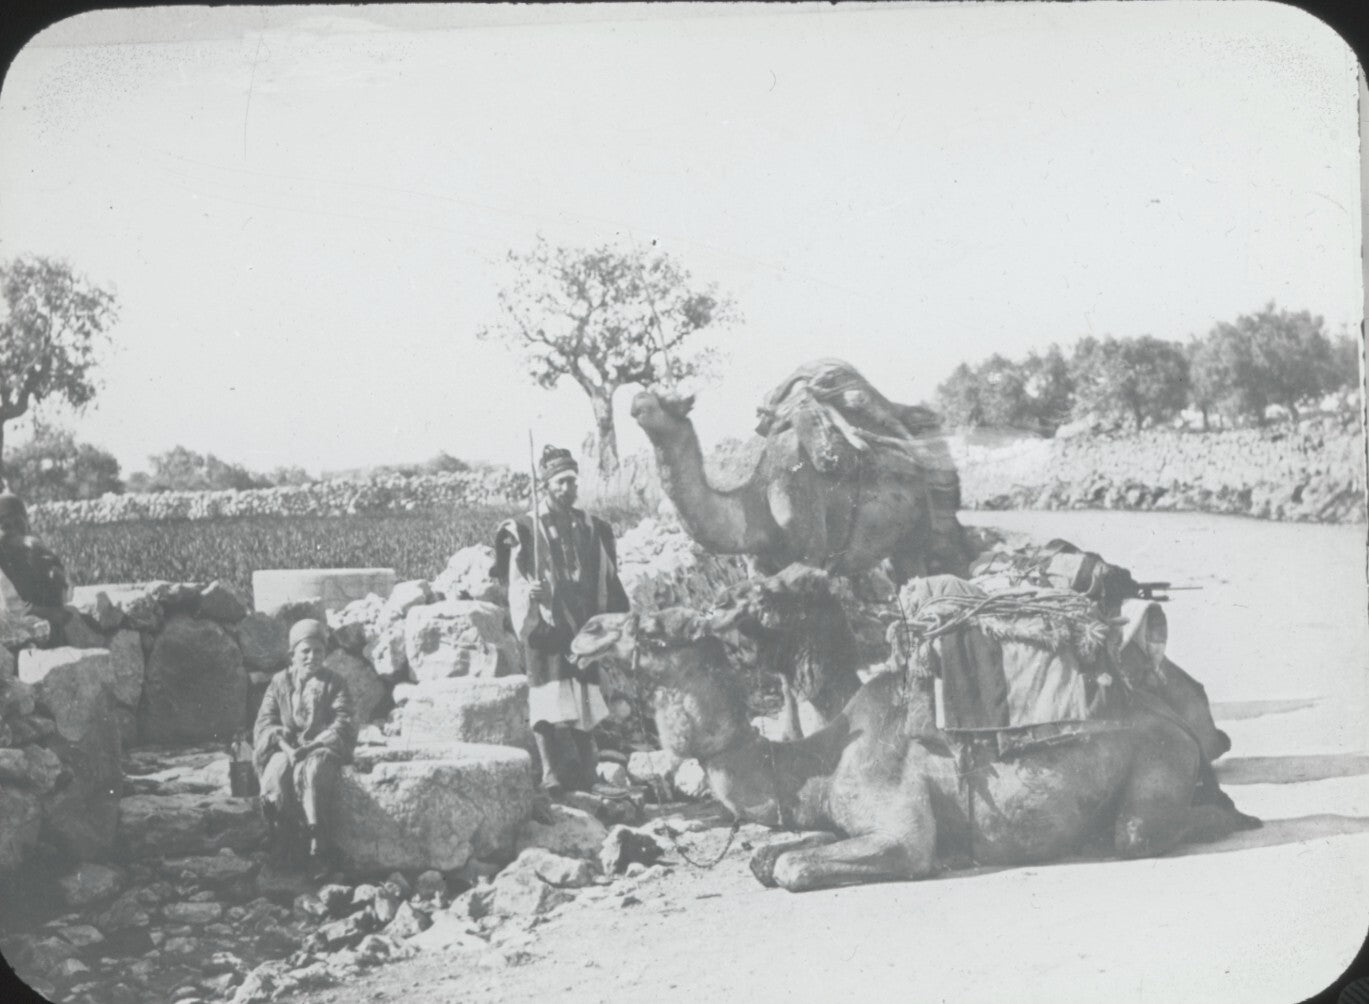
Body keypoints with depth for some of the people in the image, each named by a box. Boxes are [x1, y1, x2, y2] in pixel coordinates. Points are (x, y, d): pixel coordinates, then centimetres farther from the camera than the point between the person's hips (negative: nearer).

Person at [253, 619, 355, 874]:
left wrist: (311, 746, -16)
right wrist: (284, 745, -14)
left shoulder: (334, 684, 9)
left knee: (309, 772, -36)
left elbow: (342, 724, -1)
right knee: (276, 774, -32)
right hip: (285, 749, 2)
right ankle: (282, 847, -26)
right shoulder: (278, 683, 14)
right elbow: (264, 722, 6)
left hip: (322, 749, -2)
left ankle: (318, 848, -35)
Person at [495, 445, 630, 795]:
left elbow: (609, 583, 16)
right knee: (552, 712, -11)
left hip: (584, 631, 3)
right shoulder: (525, 530, 3)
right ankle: (556, 779, -12)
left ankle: (584, 783, 10)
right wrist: (528, 593, -22)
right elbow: (515, 583, -1)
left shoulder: (593, 529, 14)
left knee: (584, 708, 3)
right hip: (547, 631, -3)